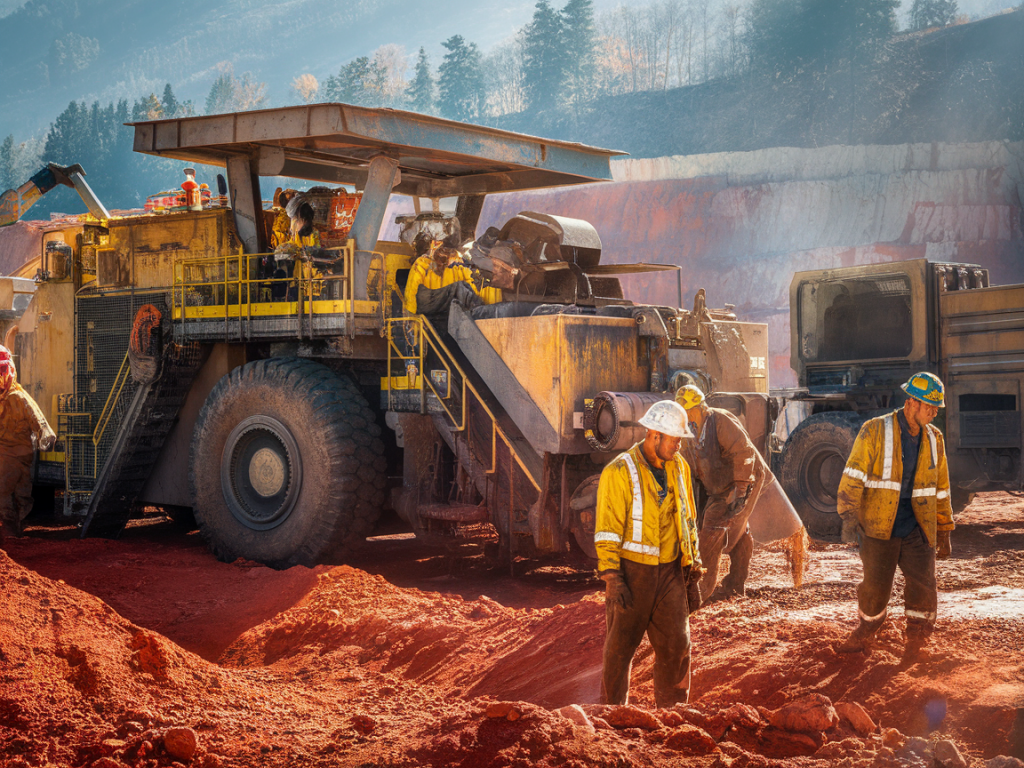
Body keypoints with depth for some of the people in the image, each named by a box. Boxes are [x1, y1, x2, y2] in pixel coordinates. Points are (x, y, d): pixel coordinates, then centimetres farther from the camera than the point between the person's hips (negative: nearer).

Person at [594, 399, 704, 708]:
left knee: (676, 645, 3)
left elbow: (688, 521, 16)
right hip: (632, 570, -5)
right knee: (620, 646, 5)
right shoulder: (619, 472, -12)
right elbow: (607, 530, -12)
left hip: (670, 571, 5)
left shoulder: (679, 467, 7)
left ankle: (671, 711, 15)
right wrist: (612, 578, -17)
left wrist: (692, 572, 13)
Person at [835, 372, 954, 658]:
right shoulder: (875, 431, -6)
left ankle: (915, 644, 13)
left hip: (917, 529, 3)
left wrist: (944, 533, 18)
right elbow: (854, 475, -11)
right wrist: (848, 516, -22)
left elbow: (941, 489, 17)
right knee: (875, 587, -1)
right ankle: (865, 633, 25)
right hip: (879, 527, -3)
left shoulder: (934, 439, 9)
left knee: (923, 587, -7)